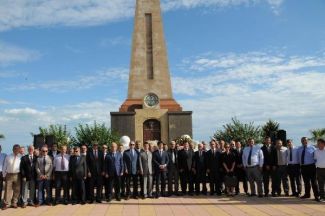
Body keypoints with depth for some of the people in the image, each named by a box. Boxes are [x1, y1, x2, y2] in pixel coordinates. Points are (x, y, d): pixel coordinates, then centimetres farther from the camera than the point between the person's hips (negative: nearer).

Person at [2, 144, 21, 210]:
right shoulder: (8, 157, 5)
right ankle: (6, 204, 9)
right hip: (9, 175, 0)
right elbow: (4, 167, 8)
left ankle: (14, 203, 19)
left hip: (17, 175, 0)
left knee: (16, 190, 6)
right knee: (7, 189, 1)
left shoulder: (20, 158, 1)